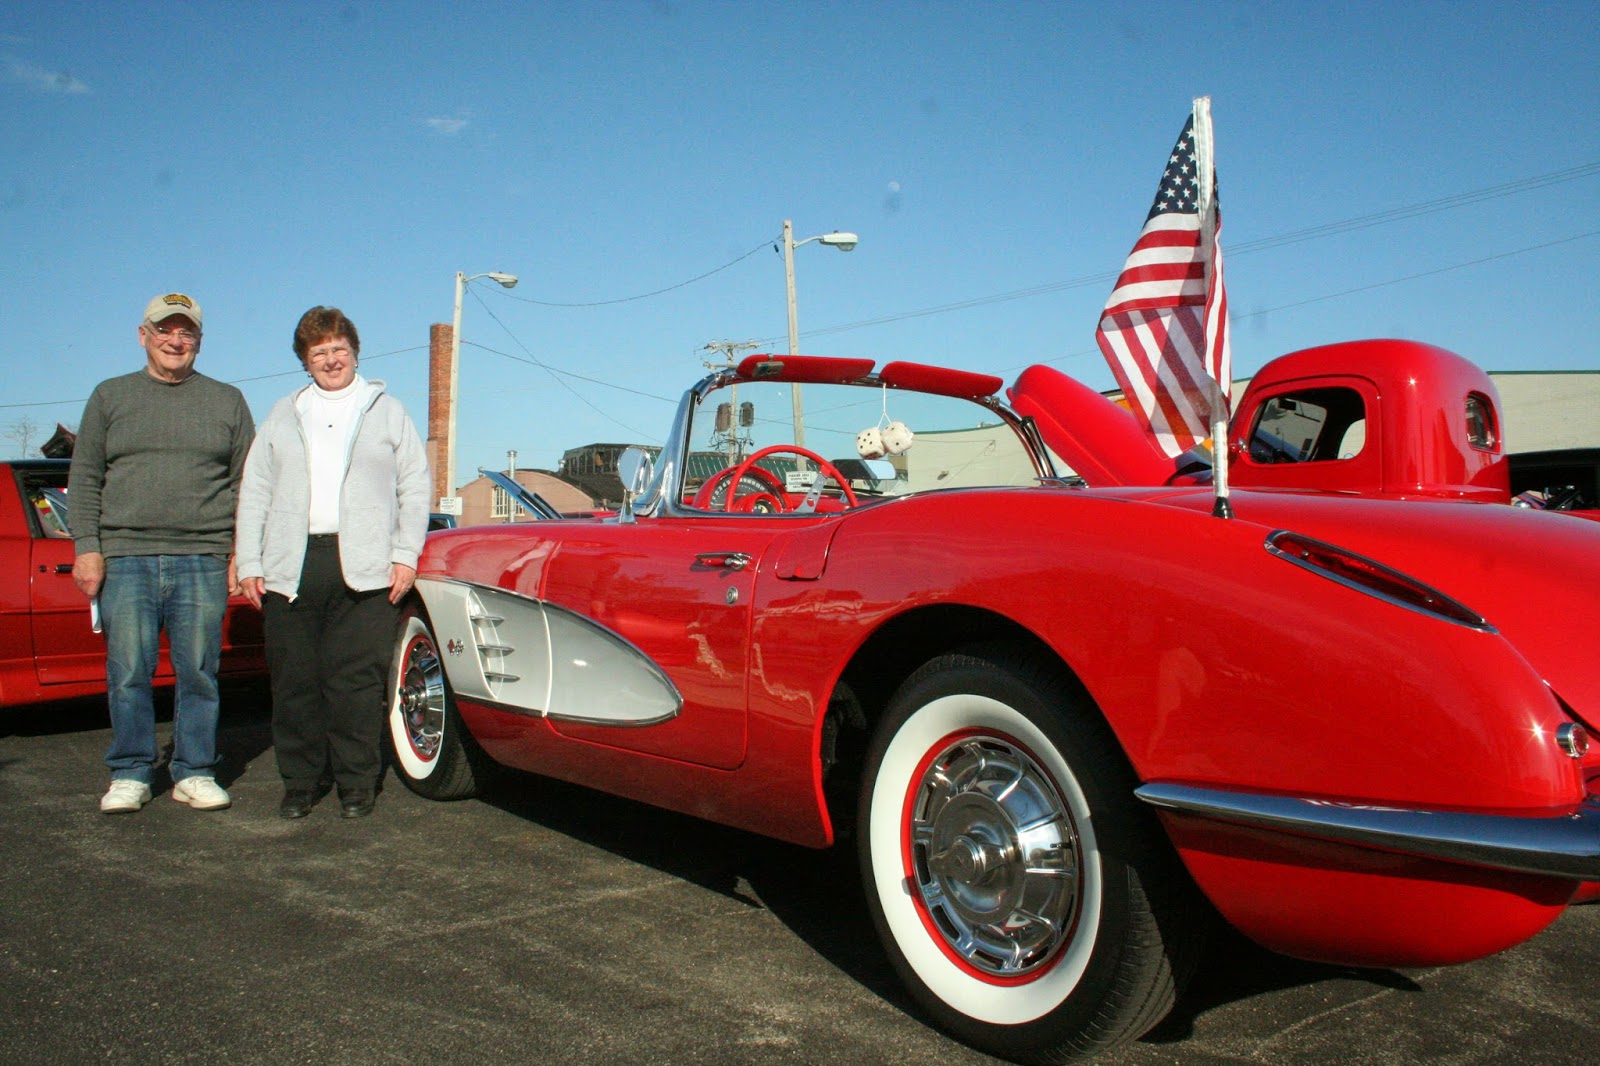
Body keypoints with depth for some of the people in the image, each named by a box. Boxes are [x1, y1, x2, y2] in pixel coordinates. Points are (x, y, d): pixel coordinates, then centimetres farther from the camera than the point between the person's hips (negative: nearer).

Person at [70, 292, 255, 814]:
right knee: (128, 674, 2)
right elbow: (84, 480, 11)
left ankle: (194, 772, 12)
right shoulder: (110, 396, 13)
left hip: (204, 560, 0)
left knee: (198, 673, 2)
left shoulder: (228, 401, 12)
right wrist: (87, 547, 0)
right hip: (125, 558, 1)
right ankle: (130, 775, 13)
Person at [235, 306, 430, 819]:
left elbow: (415, 486, 8)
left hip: (364, 571, -2)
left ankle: (357, 783, 7)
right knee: (294, 682, 3)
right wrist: (249, 564, 6)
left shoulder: (387, 411, 13)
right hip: (290, 568, 3)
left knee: (356, 681, -3)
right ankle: (300, 782, 14)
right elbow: (253, 492, 15)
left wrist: (406, 556, -2)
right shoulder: (283, 416, 19)